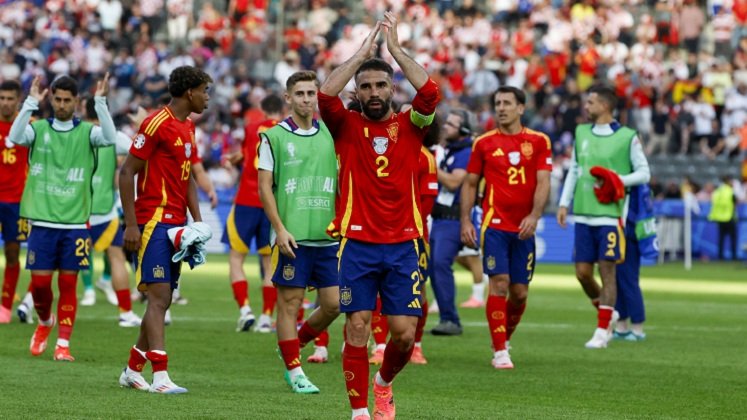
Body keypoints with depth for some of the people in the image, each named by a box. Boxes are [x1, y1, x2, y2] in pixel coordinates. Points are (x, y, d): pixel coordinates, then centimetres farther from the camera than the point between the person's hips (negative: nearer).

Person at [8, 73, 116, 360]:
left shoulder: (86, 132, 3)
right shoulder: (39, 129, 4)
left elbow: (109, 138, -17)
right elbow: (15, 137, -16)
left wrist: (100, 102, -23)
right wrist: (31, 103, -22)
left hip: (75, 222, 0)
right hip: (42, 221, 0)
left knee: (68, 283, 0)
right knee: (39, 282, 1)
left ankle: (63, 344, 7)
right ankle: (45, 323, 30)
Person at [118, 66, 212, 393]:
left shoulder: (188, 127, 16)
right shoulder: (158, 123, -11)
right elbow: (127, 173, -12)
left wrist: (198, 221, 11)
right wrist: (131, 225, -16)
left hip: (175, 224, 9)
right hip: (154, 221, -9)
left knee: (163, 301, 10)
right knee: (159, 296, -13)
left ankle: (133, 370, 20)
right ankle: (160, 378, -18)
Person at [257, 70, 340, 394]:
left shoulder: (330, 134, 10)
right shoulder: (274, 137, -1)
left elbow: (342, 182, 16)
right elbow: (264, 187, -2)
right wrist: (280, 229, -11)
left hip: (328, 236, 4)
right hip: (293, 236, -4)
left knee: (333, 304, 2)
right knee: (290, 303, -2)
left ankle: (294, 345, 25)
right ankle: (294, 372, 7)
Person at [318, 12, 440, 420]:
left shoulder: (409, 125, 7)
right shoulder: (347, 126, 5)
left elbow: (430, 93, -11)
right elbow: (326, 95, -14)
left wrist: (396, 49, -7)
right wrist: (363, 52, -9)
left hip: (402, 245, 1)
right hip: (357, 244, -1)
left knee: (404, 333, -2)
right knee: (358, 329, -6)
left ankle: (384, 383, 28)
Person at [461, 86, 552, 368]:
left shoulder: (538, 141, 5)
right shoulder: (484, 143, 5)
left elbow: (543, 182, -2)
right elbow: (470, 184, 11)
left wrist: (534, 216, -17)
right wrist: (465, 221, 1)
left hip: (524, 228, 1)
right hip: (494, 225, -1)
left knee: (519, 292, 4)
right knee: (499, 283, -13)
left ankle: (504, 341, 29)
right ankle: (500, 352, -11)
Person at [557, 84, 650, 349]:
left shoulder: (627, 137, -3)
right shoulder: (581, 133, 13)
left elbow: (644, 173, 2)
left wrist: (620, 180, -15)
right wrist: (564, 203, 15)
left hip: (610, 215, -5)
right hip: (583, 215, 5)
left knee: (607, 270, -5)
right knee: (582, 272, 4)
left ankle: (602, 331, 1)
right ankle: (606, 313, 28)